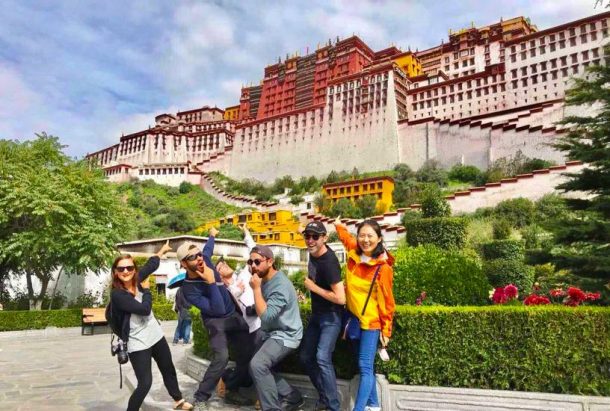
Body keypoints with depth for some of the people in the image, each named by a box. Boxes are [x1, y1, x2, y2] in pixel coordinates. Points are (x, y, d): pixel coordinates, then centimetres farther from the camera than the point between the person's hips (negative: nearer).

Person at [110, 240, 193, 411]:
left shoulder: (137, 280, -5)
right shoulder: (117, 294, -22)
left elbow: (151, 265, 15)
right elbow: (144, 309, -26)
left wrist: (163, 250, 28)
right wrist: (146, 289, -13)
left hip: (156, 335, 7)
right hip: (138, 343, -7)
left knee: (168, 369, 22)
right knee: (145, 383, -10)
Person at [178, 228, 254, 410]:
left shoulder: (205, 259, -14)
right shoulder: (189, 290, -28)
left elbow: (208, 247, 14)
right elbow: (218, 310, -34)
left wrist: (212, 235, 32)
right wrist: (211, 282, -40)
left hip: (235, 314, 6)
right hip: (216, 320, -6)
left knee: (247, 354, 2)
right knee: (221, 357, -26)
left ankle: (231, 392, 20)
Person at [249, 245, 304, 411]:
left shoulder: (281, 285, -24)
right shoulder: (265, 280, 5)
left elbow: (266, 316, -30)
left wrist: (256, 289, -28)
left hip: (285, 335, -10)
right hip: (272, 333, 10)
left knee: (257, 365, -25)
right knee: (261, 366, 13)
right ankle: (292, 397, 26)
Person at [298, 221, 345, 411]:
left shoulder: (329, 262, -28)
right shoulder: (313, 251, -3)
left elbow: (340, 298, -32)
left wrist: (314, 287, -23)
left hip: (331, 316, -9)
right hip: (316, 314, 9)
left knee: (322, 358, -21)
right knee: (305, 357, 11)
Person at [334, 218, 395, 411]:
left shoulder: (383, 267, -17)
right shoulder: (353, 253, -3)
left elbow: (387, 301, -11)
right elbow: (345, 235, 23)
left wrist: (386, 329, -9)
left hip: (371, 321, -6)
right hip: (353, 318, 6)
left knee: (365, 367, -5)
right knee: (365, 366, 16)